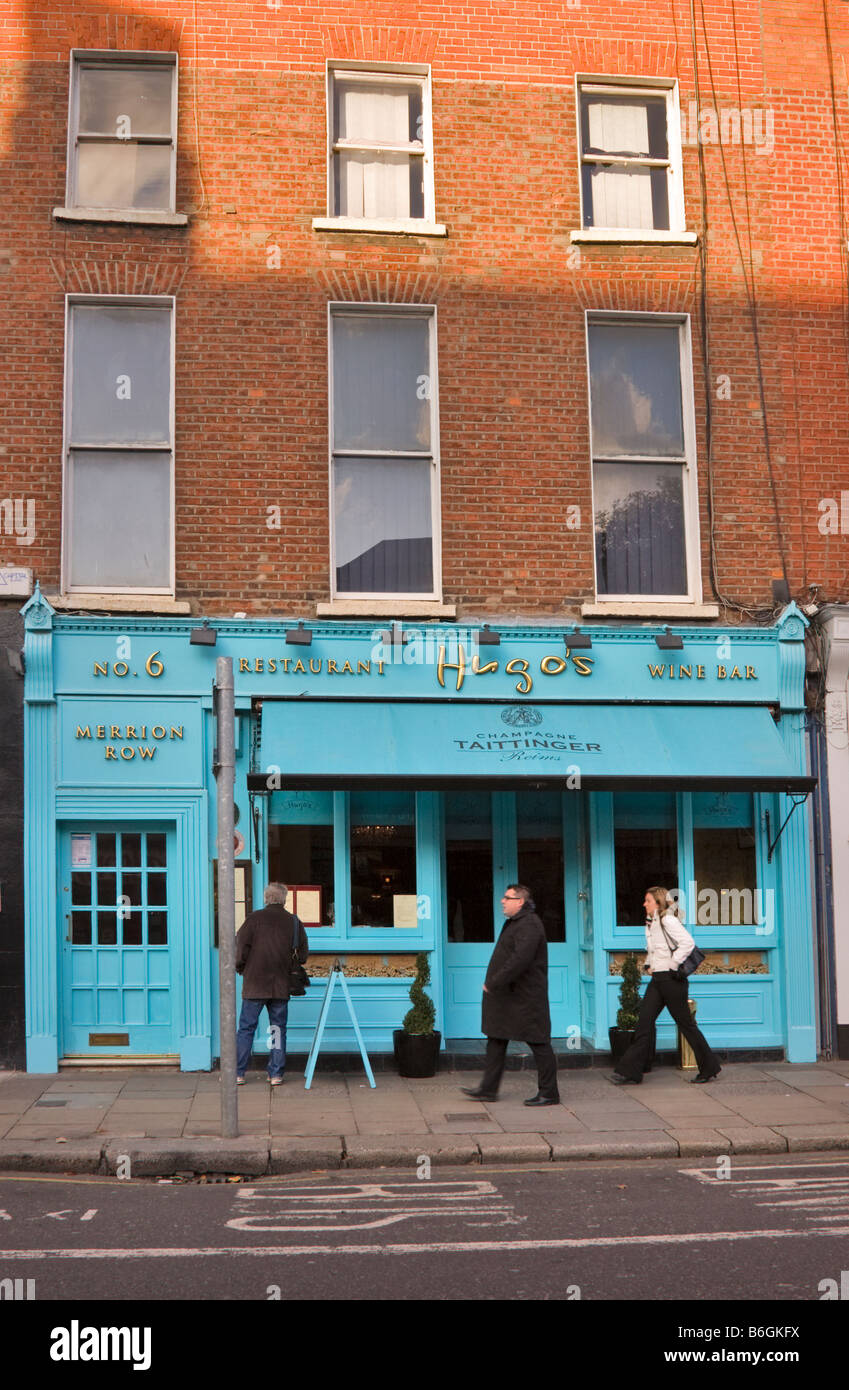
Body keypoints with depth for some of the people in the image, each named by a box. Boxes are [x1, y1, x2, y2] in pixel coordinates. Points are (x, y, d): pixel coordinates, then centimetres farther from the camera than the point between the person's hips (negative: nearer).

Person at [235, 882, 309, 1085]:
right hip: (282, 985, 2)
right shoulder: (294, 922, 4)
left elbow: (241, 946, -10)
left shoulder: (255, 918, -5)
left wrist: (241, 968, 7)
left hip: (255, 984, -2)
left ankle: (238, 1073, 4)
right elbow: (303, 953, 9)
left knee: (246, 1028, 4)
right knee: (278, 1028, 9)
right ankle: (276, 1074, 8)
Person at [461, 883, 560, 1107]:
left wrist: (493, 983, -23)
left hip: (525, 997, -11)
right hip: (507, 996, 11)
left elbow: (520, 960, -28)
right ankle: (488, 1089, 17)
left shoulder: (529, 925, -18)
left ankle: (549, 1093, 4)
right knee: (496, 1040, 12)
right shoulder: (514, 923, 16)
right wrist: (493, 983, 14)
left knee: (538, 1042, -3)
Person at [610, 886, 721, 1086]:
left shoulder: (668, 921, -14)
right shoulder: (651, 923, 14)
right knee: (644, 1021, 2)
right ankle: (630, 1072, 1)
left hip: (671, 979, -9)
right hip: (657, 979, 9)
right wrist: (647, 964, 15)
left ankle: (710, 1067, 15)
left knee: (685, 1023, 1)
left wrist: (673, 965, -20)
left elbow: (688, 942, -24)